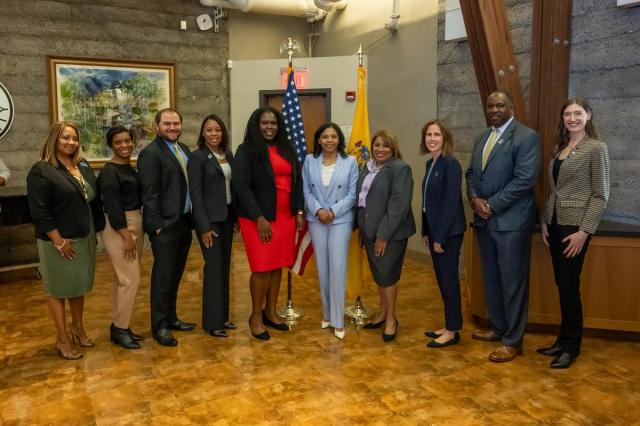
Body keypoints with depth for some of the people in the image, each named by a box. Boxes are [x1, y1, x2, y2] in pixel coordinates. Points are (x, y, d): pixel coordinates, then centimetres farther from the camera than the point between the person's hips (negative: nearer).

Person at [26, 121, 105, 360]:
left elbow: (95, 199, 13)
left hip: (84, 238, 7)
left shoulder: (83, 165, 8)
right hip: (59, 242, -6)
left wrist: (96, 230, 10)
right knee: (58, 289, 7)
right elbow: (39, 211, -17)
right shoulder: (41, 171, -12)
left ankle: (78, 328, 36)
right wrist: (58, 241, -18)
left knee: (80, 285, 18)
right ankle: (62, 340, 18)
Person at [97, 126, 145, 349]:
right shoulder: (109, 172, -13)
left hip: (135, 224, 9)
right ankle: (120, 328, 7)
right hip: (118, 228, -9)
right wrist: (126, 237, -21)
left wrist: (135, 233, 10)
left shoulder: (130, 169, 12)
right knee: (131, 279, -7)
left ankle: (119, 326, 23)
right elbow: (112, 207, -19)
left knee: (126, 279, 13)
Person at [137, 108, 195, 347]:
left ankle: (171, 318, 30)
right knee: (163, 277, 2)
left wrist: (192, 217, 8)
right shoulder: (150, 153, -11)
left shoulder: (184, 149, 13)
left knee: (176, 274, 16)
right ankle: (160, 326, 14)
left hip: (184, 222, 7)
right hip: (165, 226, -7)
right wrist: (158, 226, -17)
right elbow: (149, 194, -14)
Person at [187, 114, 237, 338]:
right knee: (214, 268, -3)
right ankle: (212, 322, 8)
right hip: (209, 218, -6)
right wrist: (205, 227, -16)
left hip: (227, 216, 6)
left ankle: (222, 316, 23)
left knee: (225, 267, 11)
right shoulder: (198, 157, -9)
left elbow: (233, 186, 11)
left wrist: (237, 216, 7)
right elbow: (195, 194, -13)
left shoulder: (228, 155, 9)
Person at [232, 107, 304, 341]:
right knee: (262, 268, -1)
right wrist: (259, 218, -18)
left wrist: (299, 211, 6)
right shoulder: (246, 150, -5)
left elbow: (297, 181, 15)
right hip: (259, 218, -5)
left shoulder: (286, 149, 12)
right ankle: (256, 317, 15)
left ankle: (270, 312, 26)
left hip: (285, 216, 6)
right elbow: (240, 185, -13)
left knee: (277, 266, 11)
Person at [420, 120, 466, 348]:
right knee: (442, 279, 14)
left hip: (449, 232, -9)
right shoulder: (430, 163, 11)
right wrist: (426, 231, 12)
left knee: (449, 280, 1)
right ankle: (449, 326, 26)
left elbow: (451, 202, -18)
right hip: (435, 229, 9)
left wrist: (440, 236, -18)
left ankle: (453, 331, 13)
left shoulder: (451, 163, -15)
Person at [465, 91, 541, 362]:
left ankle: (513, 340, 13)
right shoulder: (481, 138, 15)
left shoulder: (527, 137, -9)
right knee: (491, 278, 16)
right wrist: (474, 199, -5)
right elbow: (471, 173, 14)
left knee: (513, 281, 1)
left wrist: (492, 205, -16)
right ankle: (498, 327, 32)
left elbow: (525, 179, -18)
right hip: (484, 219, 7)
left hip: (511, 220, -7)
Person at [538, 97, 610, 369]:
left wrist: (584, 231, -16)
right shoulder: (559, 148, 13)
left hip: (575, 226, -6)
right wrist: (545, 221, 8)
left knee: (569, 286, -1)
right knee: (561, 285, 11)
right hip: (555, 223, 6)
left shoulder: (596, 148, -7)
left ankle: (571, 346, 13)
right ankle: (564, 340, 22)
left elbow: (600, 195, -10)